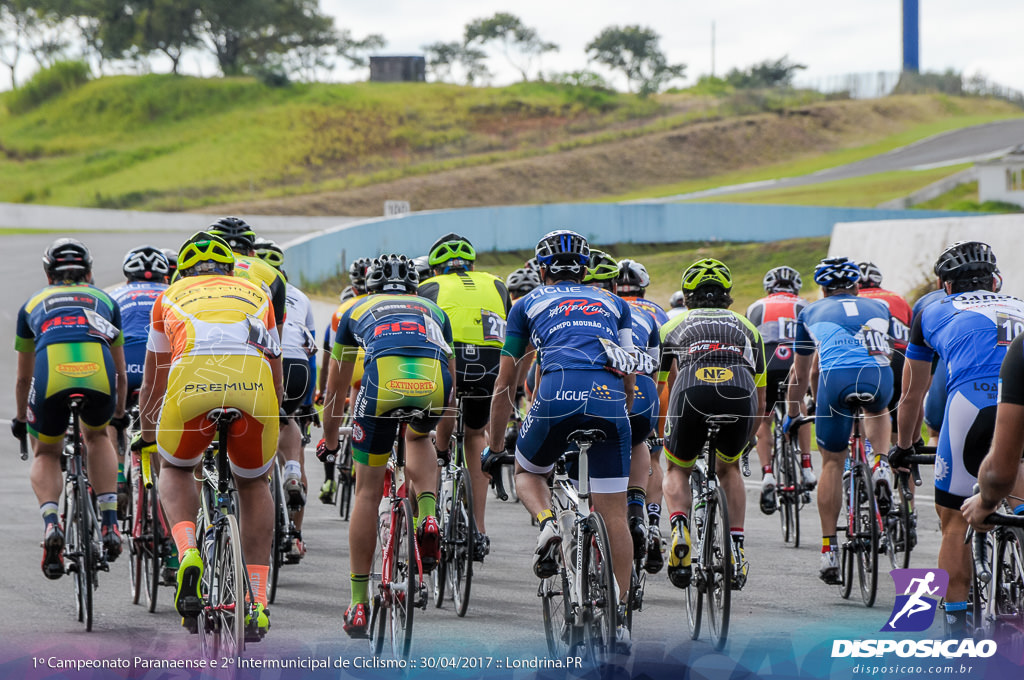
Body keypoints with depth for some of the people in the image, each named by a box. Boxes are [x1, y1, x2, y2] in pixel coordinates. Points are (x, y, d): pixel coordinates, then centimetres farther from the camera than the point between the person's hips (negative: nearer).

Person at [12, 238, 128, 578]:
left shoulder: (34, 303, 34)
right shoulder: (104, 301, 35)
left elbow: (23, 377, 43)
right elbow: (120, 372, 44)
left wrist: (20, 420, 59)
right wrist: (119, 413, 61)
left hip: (51, 376, -1)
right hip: (98, 374, 1)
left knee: (46, 454, 24)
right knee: (98, 436, 32)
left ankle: (50, 522, -4)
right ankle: (109, 523, 17)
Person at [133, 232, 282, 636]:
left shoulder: (171, 296, 34)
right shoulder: (257, 295, 36)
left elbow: (153, 380, 44)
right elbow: (276, 376, 43)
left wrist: (147, 435, 59)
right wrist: (270, 415, 61)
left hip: (191, 381, -1)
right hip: (253, 384, 1)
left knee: (175, 470, 28)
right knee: (253, 484, 26)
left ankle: (187, 554, -1)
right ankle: (258, 600, 16)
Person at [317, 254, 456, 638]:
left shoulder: (358, 310, 36)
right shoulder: (433, 310, 39)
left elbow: (335, 388, 45)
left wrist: (329, 439, 60)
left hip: (383, 376, -1)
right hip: (434, 381, 1)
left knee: (368, 490, 12)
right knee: (419, 438, 37)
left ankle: (359, 604, 15)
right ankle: (427, 516, 9)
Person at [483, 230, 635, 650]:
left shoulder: (529, 304, 26)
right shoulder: (614, 305, 31)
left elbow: (505, 387, 28)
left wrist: (495, 445, 38)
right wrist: (620, 419, 42)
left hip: (557, 395, -1)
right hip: (610, 399, 1)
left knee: (527, 472, 26)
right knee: (613, 514, 7)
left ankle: (547, 523, -4)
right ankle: (620, 616, 4)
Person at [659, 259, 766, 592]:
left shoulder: (674, 325, 33)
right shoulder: (746, 327, 37)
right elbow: (761, 403, 37)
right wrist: (744, 442, 52)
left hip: (691, 389, -1)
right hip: (740, 394, 1)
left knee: (677, 469, 23)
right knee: (729, 467, 29)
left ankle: (679, 526, -6)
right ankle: (737, 548, 17)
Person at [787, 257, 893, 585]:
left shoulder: (811, 312, 32)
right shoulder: (878, 308, 34)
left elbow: (800, 374, 41)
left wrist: (791, 415, 55)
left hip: (836, 377, -1)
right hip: (879, 377, 1)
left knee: (832, 462, 12)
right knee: (878, 410, 39)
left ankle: (829, 550, 7)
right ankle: (880, 466, 17)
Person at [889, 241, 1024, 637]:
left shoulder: (934, 313, 29)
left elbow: (912, 396, 38)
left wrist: (903, 447, 53)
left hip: (974, 403, -2)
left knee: (955, 521, 11)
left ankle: (956, 625, 7)